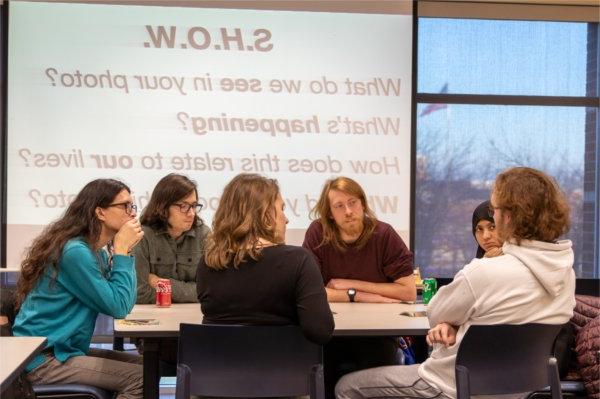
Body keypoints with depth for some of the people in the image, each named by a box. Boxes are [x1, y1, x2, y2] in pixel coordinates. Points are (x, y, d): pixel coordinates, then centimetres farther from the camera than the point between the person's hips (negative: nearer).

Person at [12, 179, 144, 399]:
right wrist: (122, 251, -13)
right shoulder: (75, 251, -19)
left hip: (63, 349, 10)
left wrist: (123, 251, 0)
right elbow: (118, 307, -19)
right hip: (41, 359, -10)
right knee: (141, 378, -18)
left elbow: (124, 302, 6)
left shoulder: (96, 251, 11)